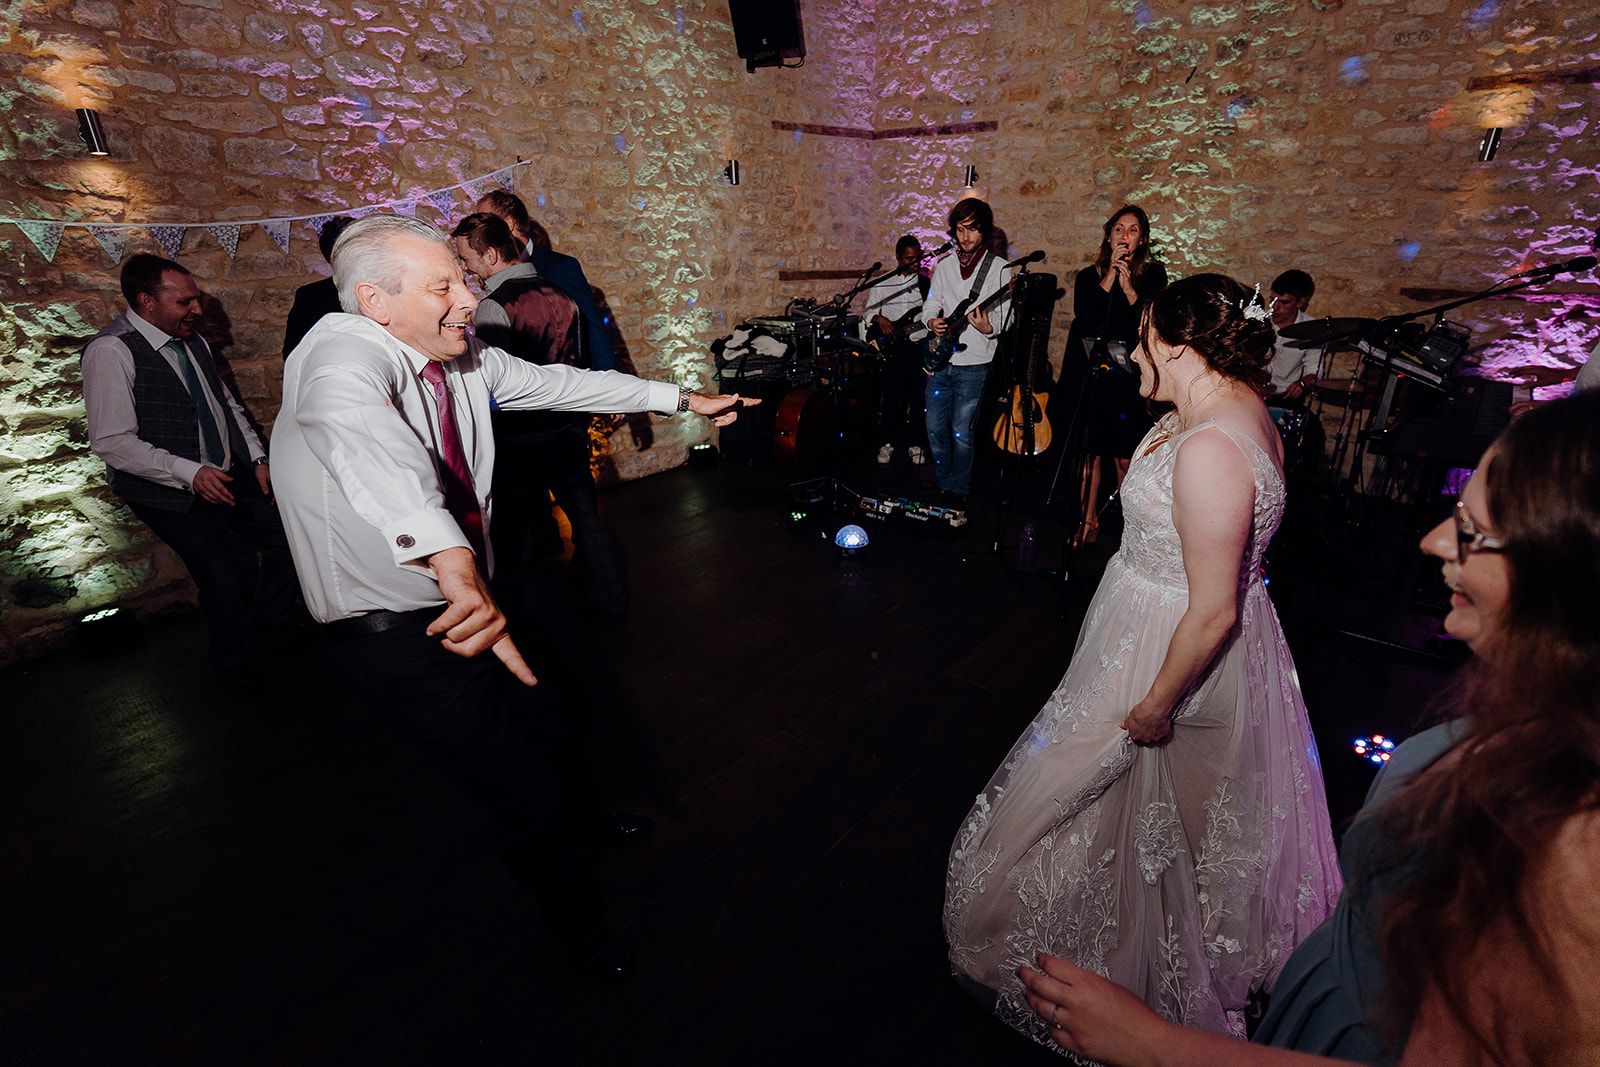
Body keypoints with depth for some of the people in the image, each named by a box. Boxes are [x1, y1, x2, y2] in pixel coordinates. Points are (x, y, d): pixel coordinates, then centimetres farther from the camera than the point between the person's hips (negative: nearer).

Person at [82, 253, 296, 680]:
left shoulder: (192, 341, 7)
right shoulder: (111, 351, -15)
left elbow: (228, 404, 17)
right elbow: (112, 442, -19)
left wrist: (257, 456, 7)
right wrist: (191, 473, -24)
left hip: (230, 475, 7)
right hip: (175, 496, -7)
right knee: (226, 582, -10)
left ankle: (266, 629, 27)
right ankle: (235, 665, 18)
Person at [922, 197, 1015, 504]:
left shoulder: (999, 267, -2)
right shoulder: (945, 264, 12)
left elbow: (1004, 317, -3)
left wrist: (989, 328, -25)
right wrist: (931, 320, -7)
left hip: (972, 364, -4)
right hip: (939, 359, 5)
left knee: (961, 432, -3)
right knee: (935, 428, 7)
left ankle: (957, 490, 14)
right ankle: (944, 484, 26)